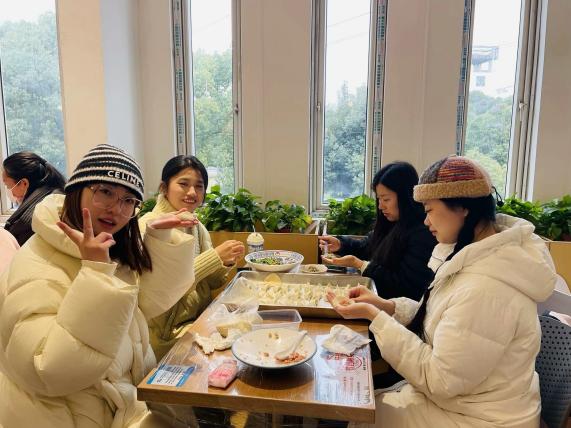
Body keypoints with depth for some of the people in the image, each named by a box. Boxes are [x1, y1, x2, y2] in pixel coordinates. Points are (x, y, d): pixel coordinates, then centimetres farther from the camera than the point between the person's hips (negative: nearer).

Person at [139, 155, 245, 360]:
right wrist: (214, 256, -26)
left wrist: (225, 263, -11)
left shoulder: (197, 227, 6)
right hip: (169, 333, -6)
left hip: (203, 318, 7)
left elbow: (209, 283, 10)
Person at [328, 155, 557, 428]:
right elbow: (444, 318, 7)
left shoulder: (486, 288, -33)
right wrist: (385, 306, -6)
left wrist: (375, 317, -22)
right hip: (460, 397, 8)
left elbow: (439, 379, -25)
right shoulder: (483, 254, -2)